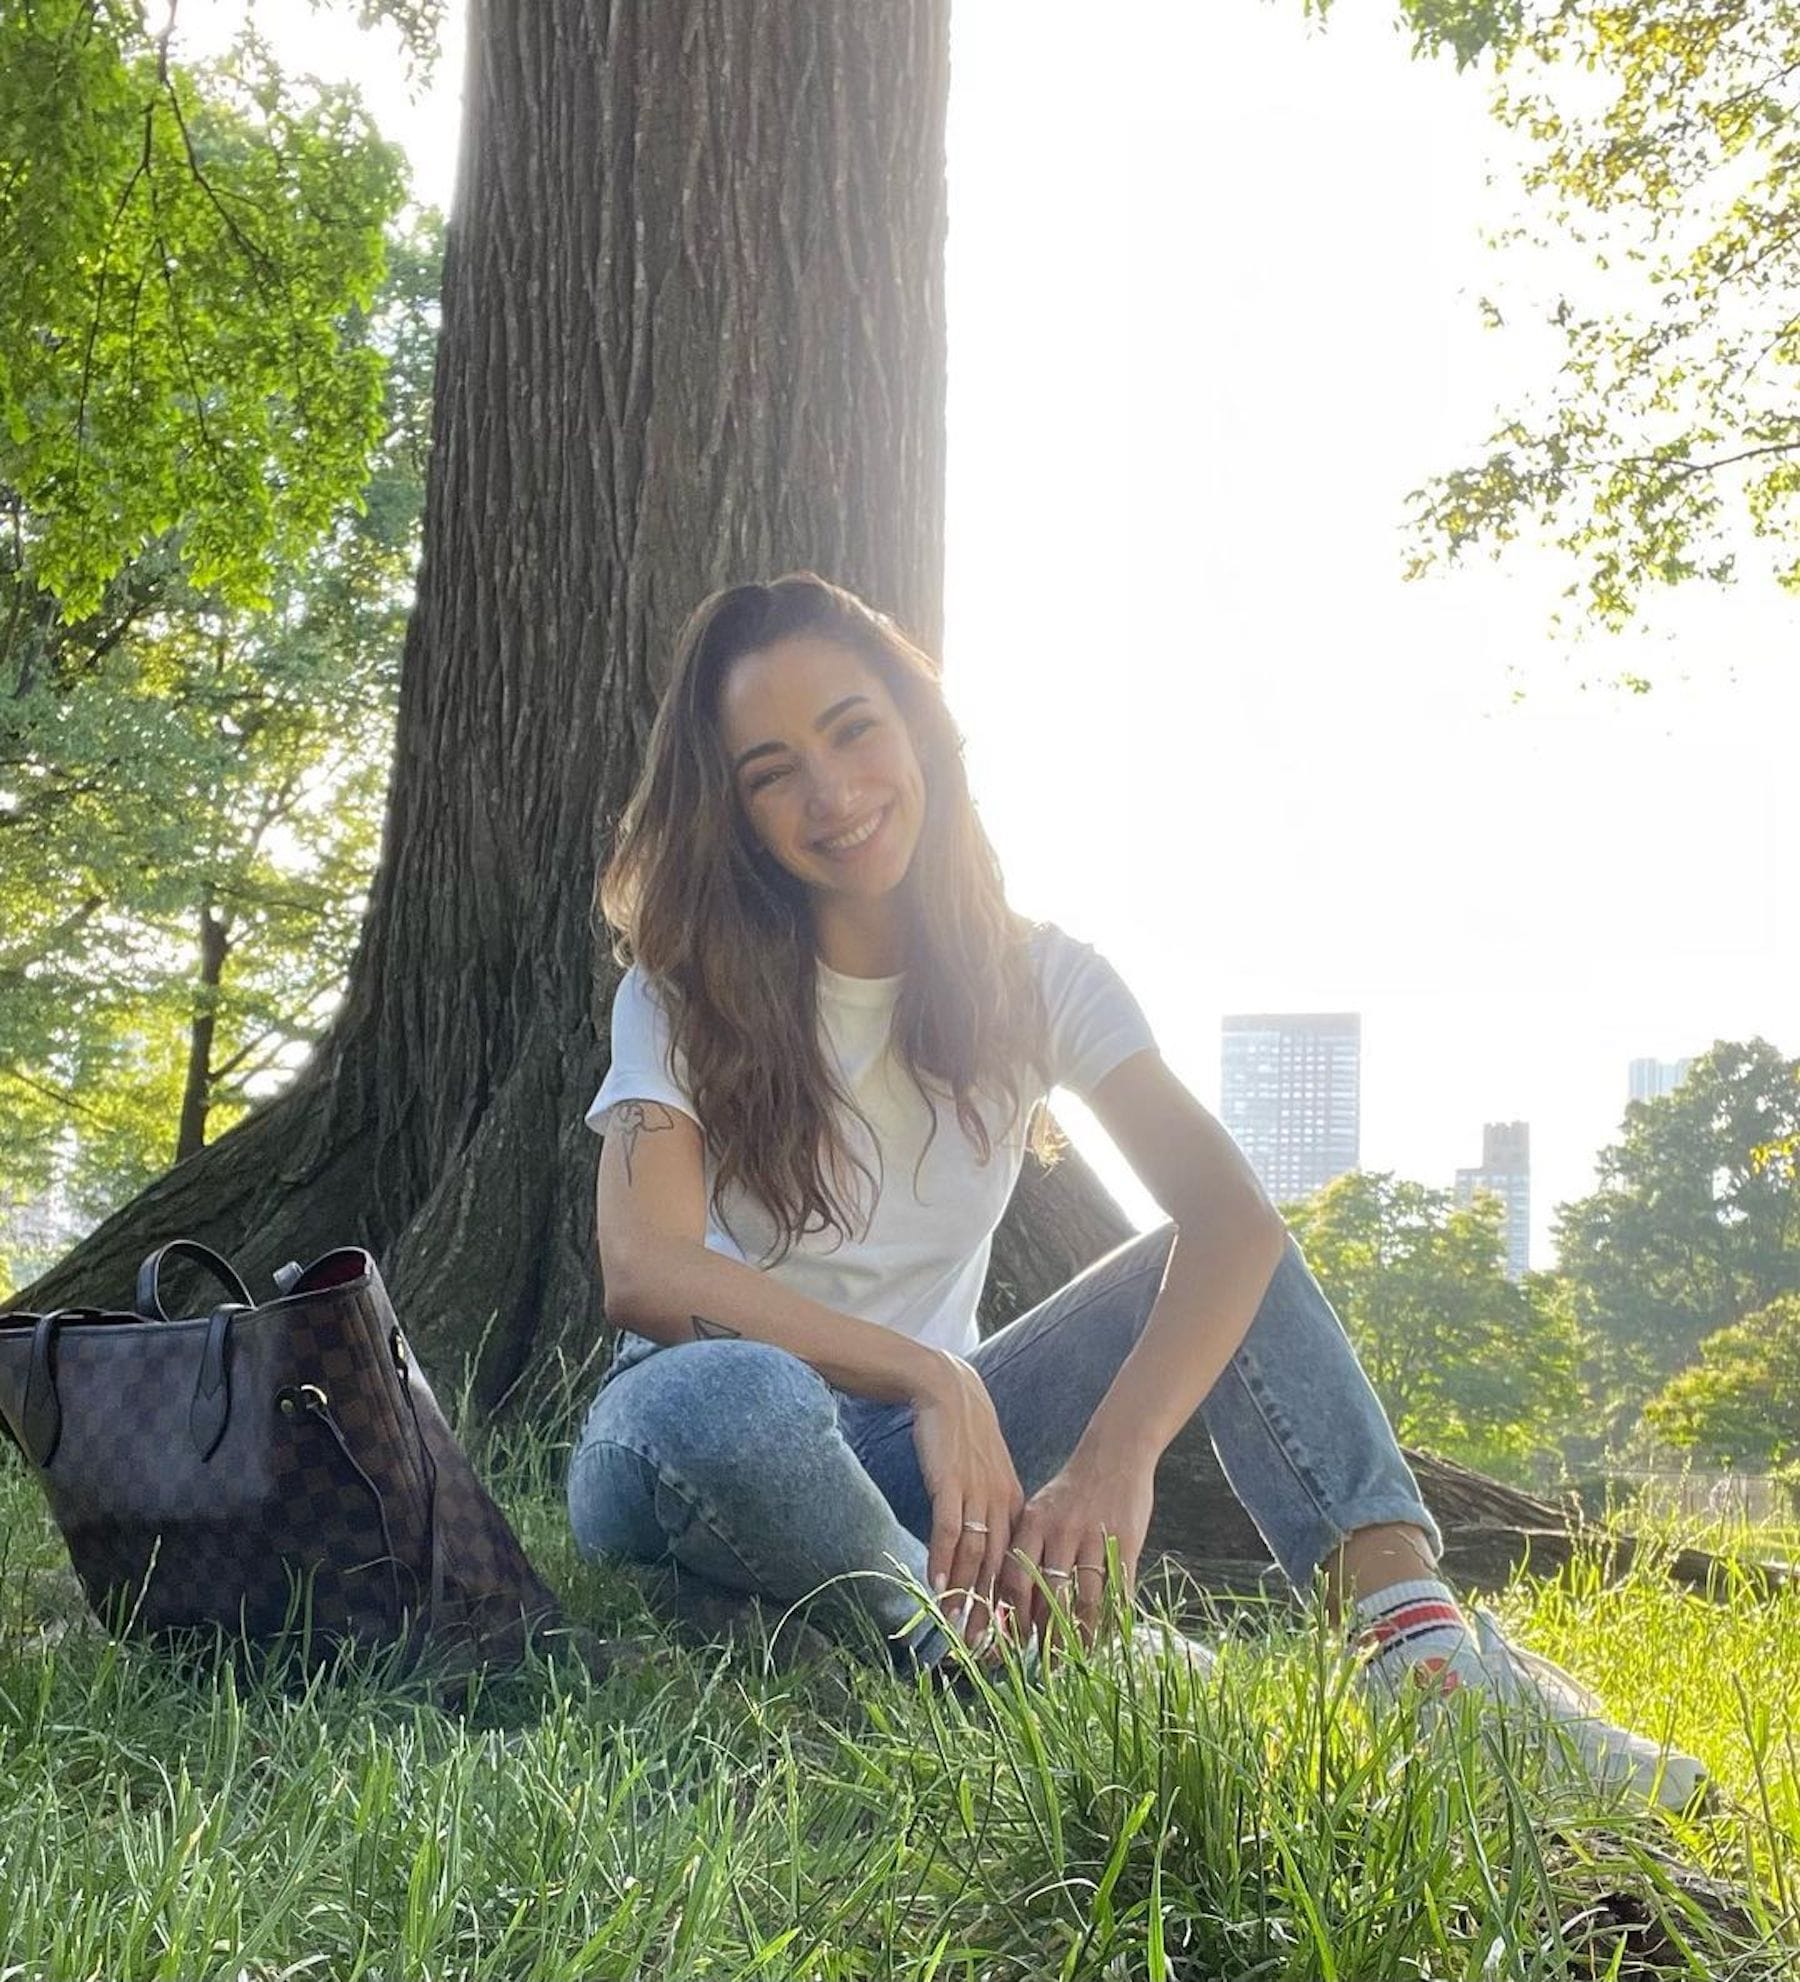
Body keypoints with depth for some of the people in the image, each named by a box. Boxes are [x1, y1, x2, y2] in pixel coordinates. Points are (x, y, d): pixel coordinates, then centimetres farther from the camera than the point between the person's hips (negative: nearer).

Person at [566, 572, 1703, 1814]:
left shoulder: (1027, 977, -2)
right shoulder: (688, 991, -8)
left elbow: (1232, 1215, -18)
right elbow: (644, 1271, -25)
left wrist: (1116, 1457, -35)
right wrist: (930, 1379, -35)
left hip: (929, 1450, 4)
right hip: (720, 1437, -3)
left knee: (1212, 1271, -15)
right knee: (731, 1401, -40)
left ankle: (1413, 1632, -29)